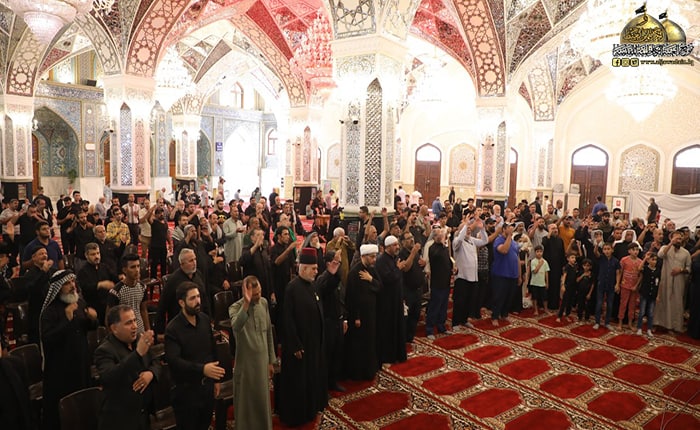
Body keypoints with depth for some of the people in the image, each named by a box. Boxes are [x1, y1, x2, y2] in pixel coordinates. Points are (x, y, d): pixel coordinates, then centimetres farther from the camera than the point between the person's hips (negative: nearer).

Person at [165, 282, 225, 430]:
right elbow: (173, 360, -27)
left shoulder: (205, 320, 0)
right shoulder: (173, 328, -18)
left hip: (207, 386, 5)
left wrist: (215, 379, 12)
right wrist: (201, 369, -38)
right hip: (185, 390, -5)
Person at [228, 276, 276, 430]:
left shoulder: (264, 303, -2)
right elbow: (236, 327, -41)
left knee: (263, 399, 18)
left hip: (262, 360, 4)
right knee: (246, 401, 9)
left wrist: (271, 360, 10)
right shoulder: (235, 307, -17)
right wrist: (246, 303, -45)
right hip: (246, 363, -4)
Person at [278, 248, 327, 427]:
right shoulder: (293, 287, -22)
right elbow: (288, 319, -22)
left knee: (312, 376, 21)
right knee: (298, 381, 6)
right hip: (300, 342, -9)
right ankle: (295, 415, 23)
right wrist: (296, 346, -21)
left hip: (313, 341, 9)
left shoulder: (310, 286, 4)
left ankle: (309, 408, 38)